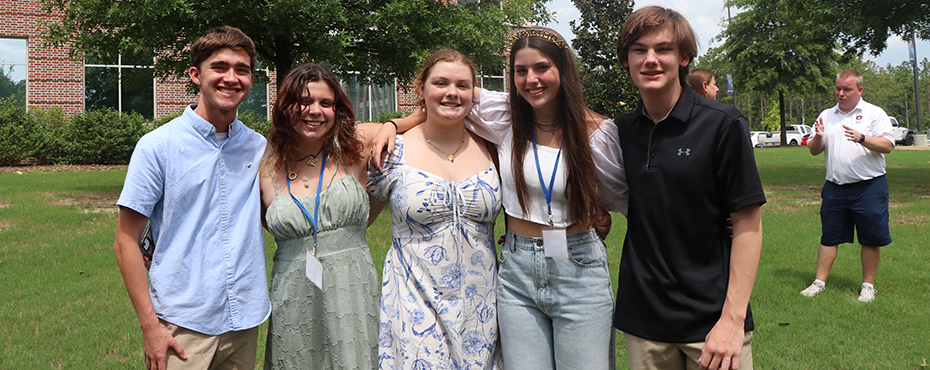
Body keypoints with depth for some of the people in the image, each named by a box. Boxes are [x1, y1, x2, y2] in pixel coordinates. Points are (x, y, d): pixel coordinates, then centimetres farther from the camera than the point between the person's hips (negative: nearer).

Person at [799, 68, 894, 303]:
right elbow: (814, 151, 10)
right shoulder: (826, 116, 12)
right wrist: (818, 136, -12)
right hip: (835, 187, 3)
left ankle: (868, 285, 16)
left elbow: (887, 145, -11)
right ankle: (819, 282, 13)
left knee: (871, 239, 3)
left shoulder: (874, 114, 1)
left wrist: (862, 138, -28)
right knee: (829, 237, 7)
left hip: (869, 187, -3)